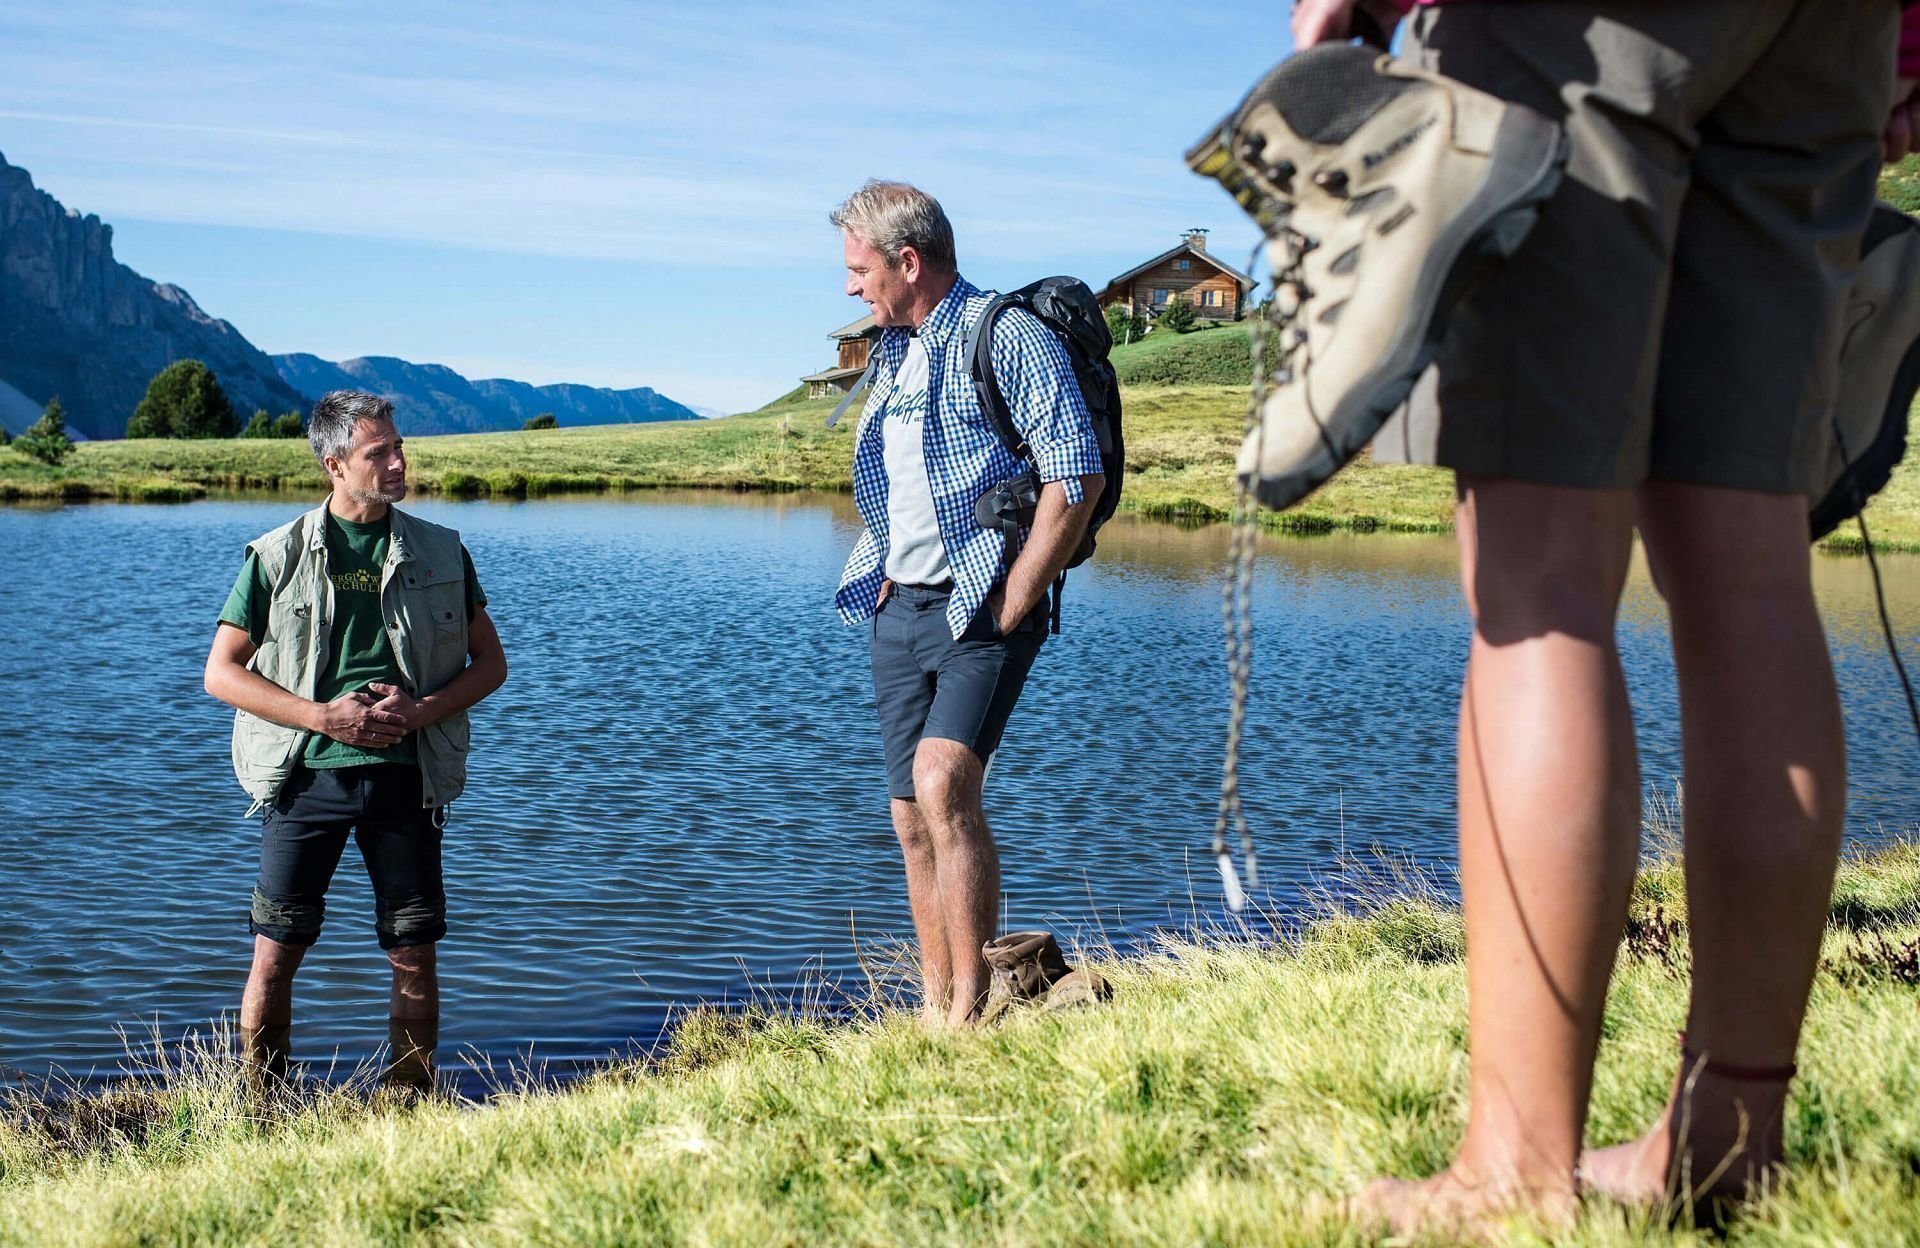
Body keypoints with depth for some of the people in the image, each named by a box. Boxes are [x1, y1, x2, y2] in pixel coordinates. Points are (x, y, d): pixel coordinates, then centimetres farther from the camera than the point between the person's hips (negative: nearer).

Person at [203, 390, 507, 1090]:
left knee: (415, 958, 3)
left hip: (404, 774, 1)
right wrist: (323, 716, -11)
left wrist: (419, 710, -7)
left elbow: (490, 663, 11)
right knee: (275, 953, 1)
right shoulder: (278, 556, 2)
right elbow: (221, 672, 2)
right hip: (307, 773, -1)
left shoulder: (440, 553, 7)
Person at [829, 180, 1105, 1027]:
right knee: (915, 819, 6)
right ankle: (934, 1014, 14)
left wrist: (1010, 608, -16)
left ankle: (971, 1006, -17)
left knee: (942, 782, -23)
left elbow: (1077, 476, -15)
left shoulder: (1010, 338, -8)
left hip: (979, 605, -8)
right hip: (898, 609, 8)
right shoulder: (892, 353, 17)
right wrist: (880, 579, 11)